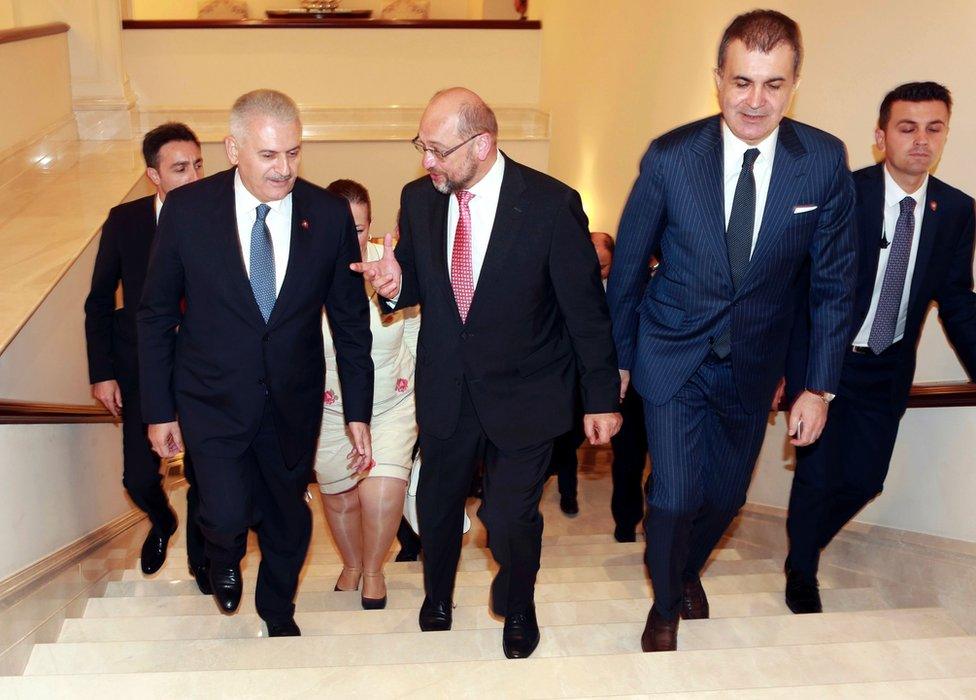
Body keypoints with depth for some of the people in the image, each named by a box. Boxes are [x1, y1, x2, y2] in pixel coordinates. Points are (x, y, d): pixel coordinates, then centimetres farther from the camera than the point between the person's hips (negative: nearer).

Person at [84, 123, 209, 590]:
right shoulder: (124, 221, -6)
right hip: (140, 371, 1)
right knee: (139, 478, 3)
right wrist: (102, 373, -2)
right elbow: (100, 302, 2)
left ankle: (201, 558, 35)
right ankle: (161, 523, 40)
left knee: (202, 476, 8)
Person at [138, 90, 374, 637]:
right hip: (213, 399, -2)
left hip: (294, 402, 2)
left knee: (288, 516, 16)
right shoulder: (187, 209, -12)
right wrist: (159, 409, -2)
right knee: (228, 516, -11)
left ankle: (278, 610, 46)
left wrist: (359, 412, -2)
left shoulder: (329, 214, -9)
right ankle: (226, 558, 30)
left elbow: (350, 319, -2)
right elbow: (156, 315, -3)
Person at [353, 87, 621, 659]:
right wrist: (396, 283, -17)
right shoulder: (418, 199, -3)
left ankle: (518, 608, 36)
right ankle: (437, 601, 48)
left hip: (523, 395, -4)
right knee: (437, 505, 18)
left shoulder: (552, 204, -16)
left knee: (512, 517, 2)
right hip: (446, 391, 4)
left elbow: (586, 307, -10)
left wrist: (602, 398, -7)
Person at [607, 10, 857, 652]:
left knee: (727, 495, 16)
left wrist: (820, 385, -3)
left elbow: (834, 282, -4)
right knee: (676, 496, -5)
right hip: (673, 357, -2)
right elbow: (628, 265, -3)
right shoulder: (670, 157, -15)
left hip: (753, 364, 2)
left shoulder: (825, 161, -12)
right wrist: (618, 356, 5)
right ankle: (666, 603, 27)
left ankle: (688, 569, 51)